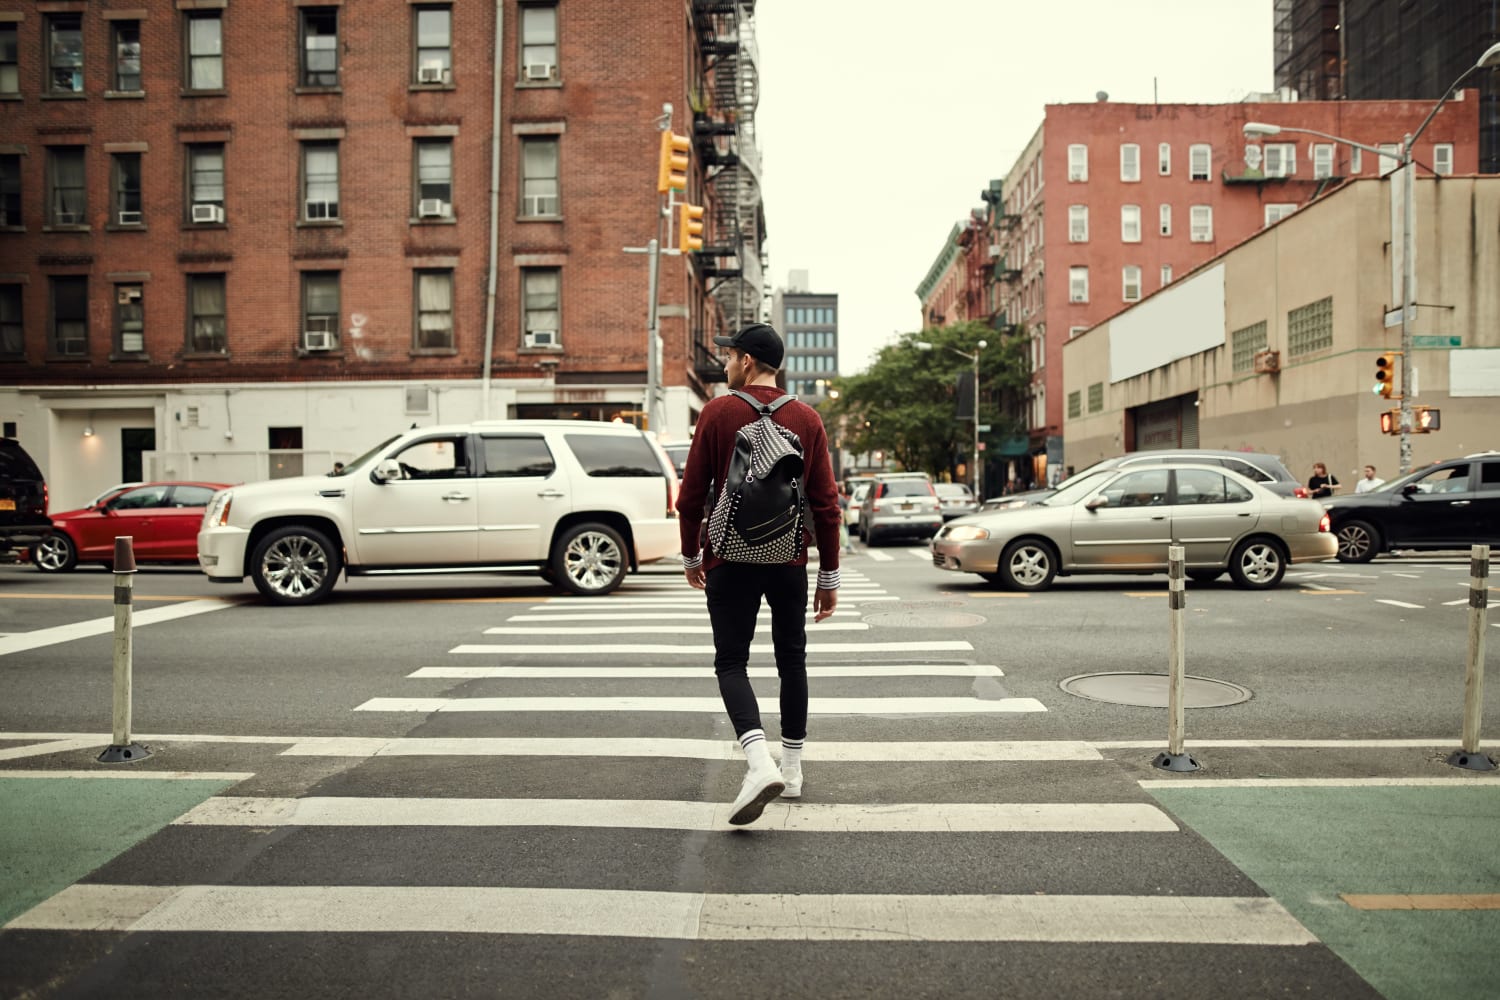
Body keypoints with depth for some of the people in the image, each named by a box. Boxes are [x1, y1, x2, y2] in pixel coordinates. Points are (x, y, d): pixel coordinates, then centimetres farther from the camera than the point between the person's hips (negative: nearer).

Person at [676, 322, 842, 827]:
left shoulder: (718, 412, -5)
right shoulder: (807, 419, 2)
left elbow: (691, 493, -4)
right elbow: (826, 503, 0)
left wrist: (691, 554, 10)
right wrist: (829, 575, 7)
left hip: (729, 561, -3)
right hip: (790, 561, 3)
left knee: (731, 663, 3)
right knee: (791, 660, 15)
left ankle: (760, 763, -18)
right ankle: (792, 767, 24)